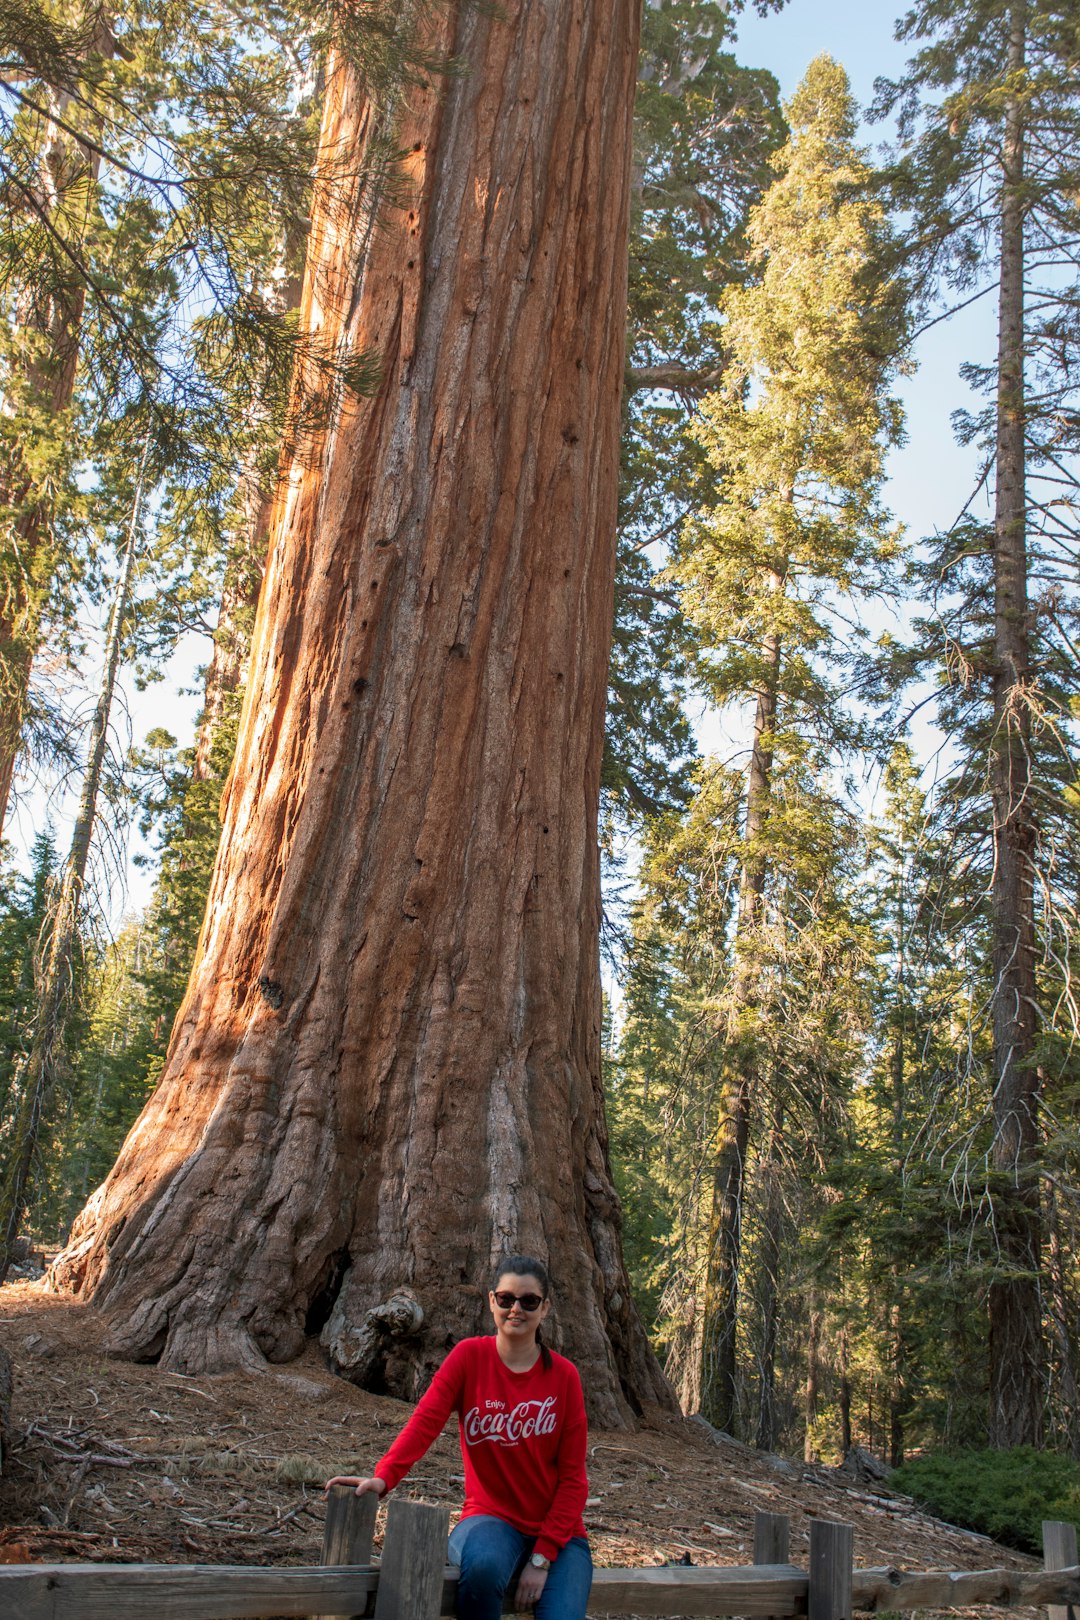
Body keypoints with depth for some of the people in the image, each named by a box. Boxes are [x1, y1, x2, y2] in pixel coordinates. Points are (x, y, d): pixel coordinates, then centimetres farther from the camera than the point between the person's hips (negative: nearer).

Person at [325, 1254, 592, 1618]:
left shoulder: (563, 1375, -2)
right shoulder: (470, 1356, -3)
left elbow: (572, 1477, -2)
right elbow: (425, 1420, -17)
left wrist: (542, 1558, -12)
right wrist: (383, 1477, -35)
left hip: (556, 1532, 1)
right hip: (492, 1518, 0)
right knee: (483, 1566, -35)